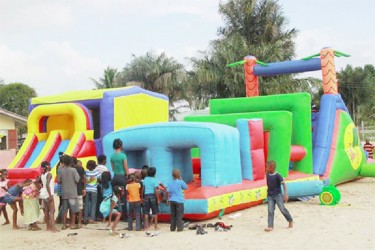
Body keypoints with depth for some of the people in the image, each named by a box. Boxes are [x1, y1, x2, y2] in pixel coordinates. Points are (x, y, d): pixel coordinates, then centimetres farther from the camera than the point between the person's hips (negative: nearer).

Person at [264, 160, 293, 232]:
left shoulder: (277, 176, -15)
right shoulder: (267, 175, 2)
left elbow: (284, 184, -19)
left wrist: (285, 194, -26)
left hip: (278, 195, -4)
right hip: (270, 196, 4)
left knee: (282, 209, -2)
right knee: (270, 211, -4)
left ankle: (290, 221, 22)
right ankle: (270, 226, -6)